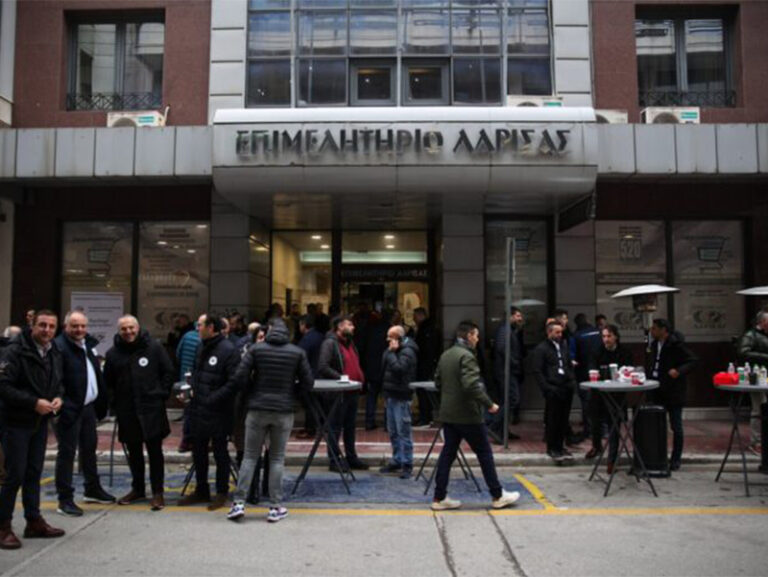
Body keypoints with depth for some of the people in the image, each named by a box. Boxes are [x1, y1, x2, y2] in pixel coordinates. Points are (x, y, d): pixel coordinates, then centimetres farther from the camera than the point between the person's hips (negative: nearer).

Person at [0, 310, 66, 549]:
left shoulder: (54, 354, 8)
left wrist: (58, 397, -1)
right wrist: (34, 403, -24)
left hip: (41, 422, 7)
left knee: (34, 473, 14)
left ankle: (34, 521, 24)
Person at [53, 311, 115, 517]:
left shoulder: (87, 345, 14)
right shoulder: (59, 346, -14)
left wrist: (101, 403, 13)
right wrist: (59, 405, -25)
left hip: (88, 407, 9)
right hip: (69, 409, -9)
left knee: (89, 448, 19)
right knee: (67, 452, -1)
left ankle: (92, 489, 34)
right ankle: (65, 500, 8)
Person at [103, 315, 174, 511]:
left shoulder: (154, 347, -4)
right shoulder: (113, 353, 4)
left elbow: (169, 371, 1)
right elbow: (108, 382, 12)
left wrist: (162, 394, -4)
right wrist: (115, 402, 5)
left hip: (151, 408, -3)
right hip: (127, 411, 3)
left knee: (155, 451, 1)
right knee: (134, 452, 15)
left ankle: (157, 492, 8)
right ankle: (138, 489, 29)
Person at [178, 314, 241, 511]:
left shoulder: (228, 350, -17)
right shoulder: (201, 347, 10)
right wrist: (192, 389, 7)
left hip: (218, 413, -8)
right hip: (198, 410, 8)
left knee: (220, 453, 6)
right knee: (198, 452, 17)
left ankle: (221, 493, 20)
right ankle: (201, 491, 32)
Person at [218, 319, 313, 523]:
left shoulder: (256, 350, -1)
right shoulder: (298, 353, 0)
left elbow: (239, 379, -6)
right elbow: (308, 383, 1)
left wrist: (252, 394, 8)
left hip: (257, 409, 0)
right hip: (284, 412, 0)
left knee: (250, 456, 9)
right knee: (277, 458, 8)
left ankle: (239, 503, 7)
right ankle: (275, 507, 10)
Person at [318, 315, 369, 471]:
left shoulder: (350, 343, 17)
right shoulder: (330, 343, -12)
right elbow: (322, 367, -22)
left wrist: (360, 379, 11)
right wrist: (340, 378, -24)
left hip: (353, 391, 9)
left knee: (350, 426, 16)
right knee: (336, 427, -1)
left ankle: (351, 457, 25)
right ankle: (334, 460, 7)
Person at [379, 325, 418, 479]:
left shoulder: (407, 351, -14)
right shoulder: (394, 350, 14)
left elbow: (398, 368, -27)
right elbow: (385, 367, 20)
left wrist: (391, 352, -18)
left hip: (401, 396, -9)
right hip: (391, 394, 9)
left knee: (403, 431, -4)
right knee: (393, 431, 15)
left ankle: (407, 464, 2)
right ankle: (396, 460, 26)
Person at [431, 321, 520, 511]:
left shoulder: (445, 355, 11)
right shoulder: (467, 356, -17)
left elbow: (438, 382, 17)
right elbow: (472, 385, -26)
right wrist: (489, 404, -19)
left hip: (448, 413, 8)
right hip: (467, 415, -8)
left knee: (448, 453, 10)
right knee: (485, 453, 4)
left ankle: (439, 498, 11)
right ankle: (498, 496, 15)